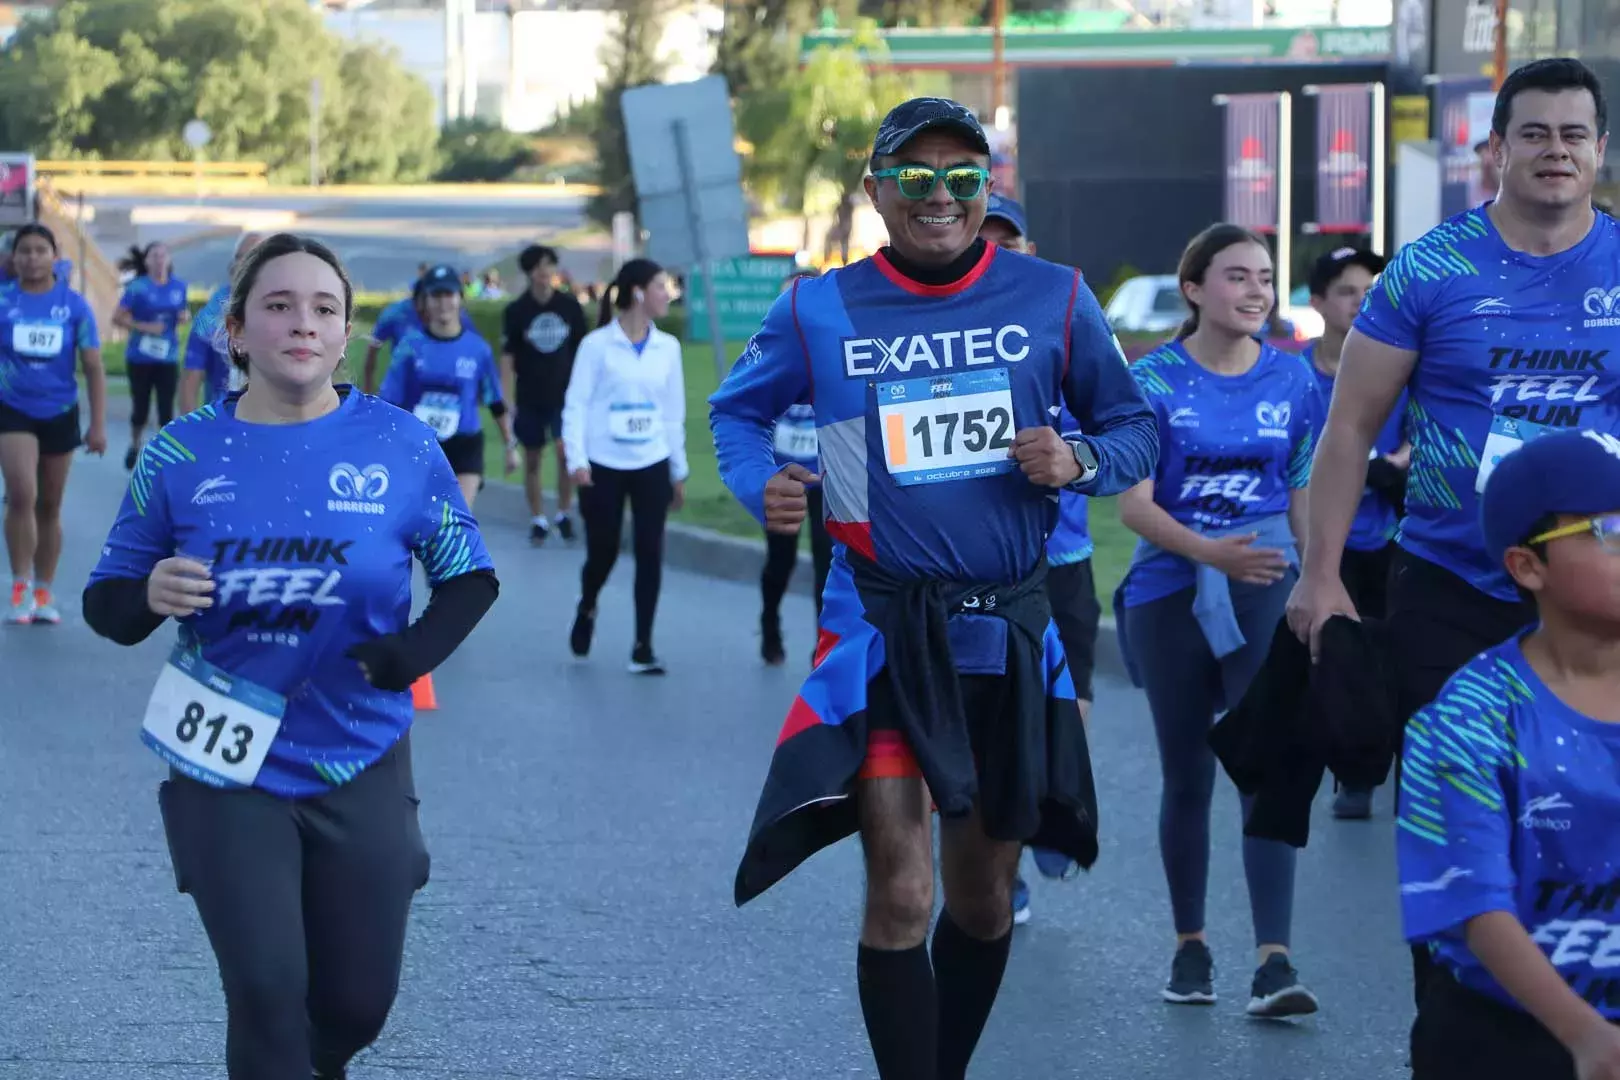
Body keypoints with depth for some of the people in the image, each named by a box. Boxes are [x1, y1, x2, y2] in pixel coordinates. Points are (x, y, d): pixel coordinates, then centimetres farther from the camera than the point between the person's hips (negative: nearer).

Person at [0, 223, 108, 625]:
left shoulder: (75, 305, -4)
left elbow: (93, 368, 0)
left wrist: (98, 425, -4)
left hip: (60, 413, 2)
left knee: (49, 506, 11)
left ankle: (44, 592, 23)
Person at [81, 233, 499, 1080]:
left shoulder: (400, 448, -4)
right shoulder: (183, 454, -5)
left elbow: (470, 579, 5)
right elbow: (105, 601, 1)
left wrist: (413, 653, -15)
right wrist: (149, 598, -24)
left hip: (359, 768, 1)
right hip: (226, 767, -1)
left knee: (357, 1003, 10)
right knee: (267, 993, -12)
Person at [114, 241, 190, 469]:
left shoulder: (179, 287, 3)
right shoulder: (138, 287, -9)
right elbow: (117, 318, -9)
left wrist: (186, 317, -6)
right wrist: (145, 327, -20)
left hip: (168, 358, 2)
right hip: (140, 358, -2)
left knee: (166, 409, -2)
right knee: (140, 407, 8)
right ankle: (135, 446, 34)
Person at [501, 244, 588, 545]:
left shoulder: (570, 306, -1)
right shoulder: (516, 311, -3)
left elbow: (583, 351, 7)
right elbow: (507, 358, -3)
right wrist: (507, 403, -9)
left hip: (565, 395, 0)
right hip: (530, 397, 0)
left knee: (566, 449, -17)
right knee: (532, 458, 7)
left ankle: (564, 512, -1)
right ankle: (538, 520, 19)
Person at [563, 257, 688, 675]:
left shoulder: (667, 347, 5)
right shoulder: (597, 344, -7)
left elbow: (674, 412, 11)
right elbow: (576, 405, -7)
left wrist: (679, 471, 12)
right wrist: (577, 460, -17)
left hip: (651, 467, 3)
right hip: (604, 467, -3)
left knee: (650, 554, -3)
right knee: (603, 552, 4)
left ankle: (643, 647, 5)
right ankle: (586, 610, 37)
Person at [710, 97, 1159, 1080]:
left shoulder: (1053, 298, 0)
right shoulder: (820, 311, -2)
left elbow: (1137, 428, 10)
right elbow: (737, 410, 13)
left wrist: (1081, 462, -12)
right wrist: (761, 484, -7)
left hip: (1013, 629, 3)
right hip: (884, 628, -2)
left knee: (984, 897, 15)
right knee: (901, 896, -15)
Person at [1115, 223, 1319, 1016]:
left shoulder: (1291, 379, 4)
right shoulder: (1154, 380, -4)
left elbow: (1306, 498, 10)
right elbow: (1133, 504, -12)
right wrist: (1208, 550, -28)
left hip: (1265, 582, 0)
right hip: (1171, 592, 0)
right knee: (1187, 776, 9)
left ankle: (1273, 962, -19)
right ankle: (1190, 946, 25)